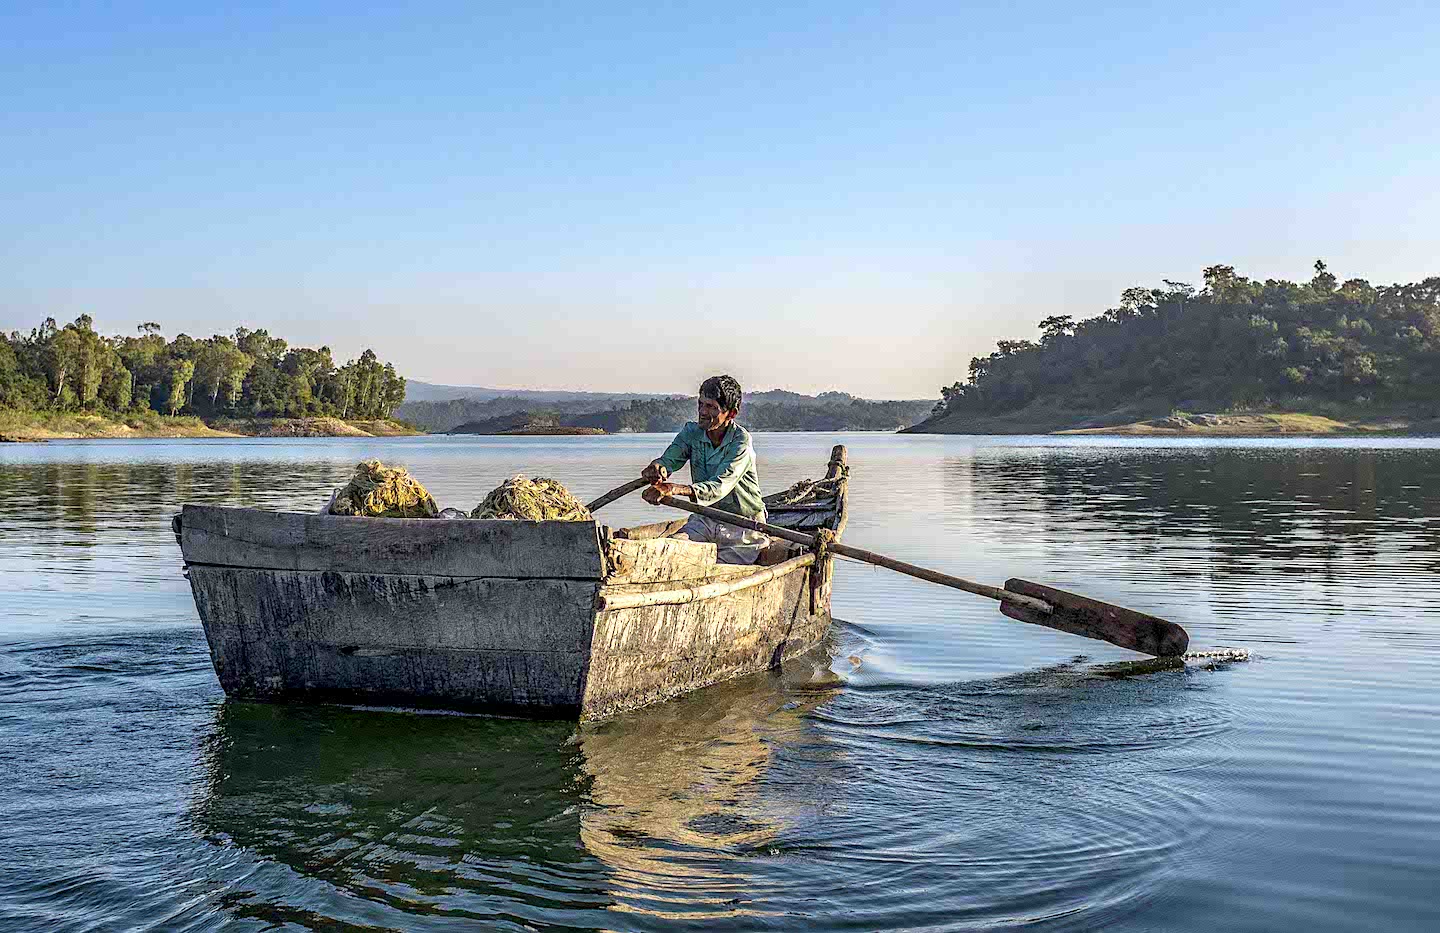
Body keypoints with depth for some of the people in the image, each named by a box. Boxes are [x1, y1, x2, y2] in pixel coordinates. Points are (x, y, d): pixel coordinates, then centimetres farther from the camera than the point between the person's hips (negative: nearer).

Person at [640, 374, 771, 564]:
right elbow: (669, 459, -11)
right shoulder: (692, 432, 1)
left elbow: (719, 487, -32)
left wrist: (675, 489, -48)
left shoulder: (741, 442, -19)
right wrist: (656, 468, -39)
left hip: (743, 527, -5)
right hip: (704, 519, 5)